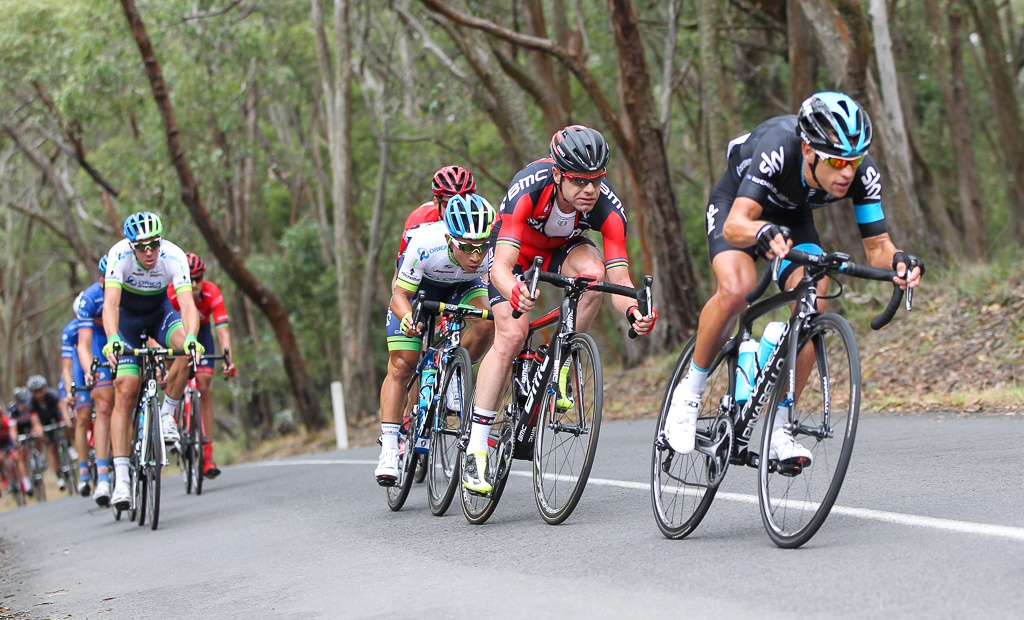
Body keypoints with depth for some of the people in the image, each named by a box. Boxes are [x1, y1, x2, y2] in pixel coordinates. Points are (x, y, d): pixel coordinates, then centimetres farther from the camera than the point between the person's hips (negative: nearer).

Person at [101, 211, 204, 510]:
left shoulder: (174, 257, -29)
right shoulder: (120, 255, -31)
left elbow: (187, 304, -39)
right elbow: (110, 303, -41)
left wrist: (191, 338, -58)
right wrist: (112, 340, -58)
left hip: (160, 310, 1)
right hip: (127, 315, -1)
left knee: (188, 348, -32)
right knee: (125, 391, -14)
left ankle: (167, 415, -10)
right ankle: (121, 477, -15)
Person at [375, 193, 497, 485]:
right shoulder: (425, 244, -40)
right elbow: (400, 294, -29)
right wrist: (407, 317, -50)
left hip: (463, 286, 2)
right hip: (419, 286, -2)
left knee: (486, 323, -29)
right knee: (402, 365, -9)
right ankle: (388, 449, -1)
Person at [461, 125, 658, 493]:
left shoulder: (608, 208, -31)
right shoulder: (527, 189, -38)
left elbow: (619, 279, -32)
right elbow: (501, 266, -44)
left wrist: (633, 311, -54)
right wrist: (515, 293, -66)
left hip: (562, 250, 3)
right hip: (516, 253, -3)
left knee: (593, 272, -32)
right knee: (512, 335, -23)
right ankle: (475, 451, -20)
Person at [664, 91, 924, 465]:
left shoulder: (863, 173, -31)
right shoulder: (778, 149, -42)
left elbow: (876, 246, -25)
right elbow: (734, 225, -51)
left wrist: (898, 261, -48)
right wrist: (765, 234, -72)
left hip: (792, 218, 4)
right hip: (737, 204, -4)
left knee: (813, 306, -19)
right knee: (736, 288, -32)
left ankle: (779, 430, -7)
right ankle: (690, 391, -9)